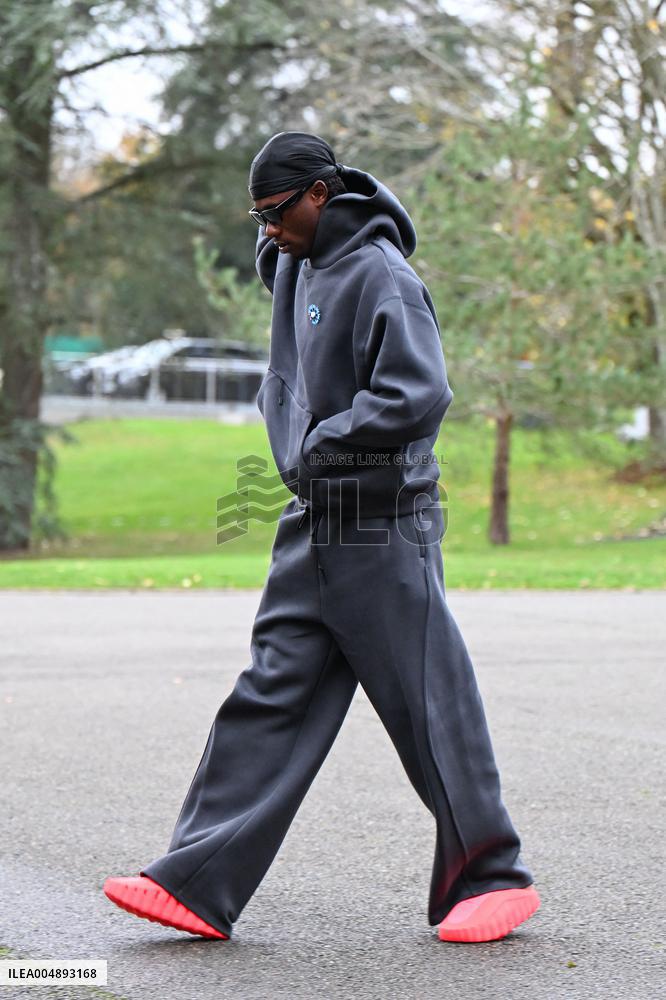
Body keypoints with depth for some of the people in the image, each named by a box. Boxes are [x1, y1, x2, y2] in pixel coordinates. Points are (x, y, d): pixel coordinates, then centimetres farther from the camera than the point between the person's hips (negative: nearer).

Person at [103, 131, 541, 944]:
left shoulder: (382, 278, -14)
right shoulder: (296, 266, 12)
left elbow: (420, 396, -25)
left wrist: (321, 446, -17)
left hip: (383, 531, -8)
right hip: (313, 526, 8)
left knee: (429, 709, -1)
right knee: (270, 699, 3)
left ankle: (494, 878, 12)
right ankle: (198, 884, 1)